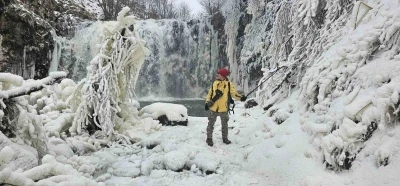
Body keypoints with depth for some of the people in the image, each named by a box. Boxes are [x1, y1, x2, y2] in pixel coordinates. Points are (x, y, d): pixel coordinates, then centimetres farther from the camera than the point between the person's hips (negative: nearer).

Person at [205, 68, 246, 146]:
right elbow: (210, 93, 7)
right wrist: (207, 102, -1)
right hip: (213, 108, 1)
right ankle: (209, 138, 21)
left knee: (224, 124, 14)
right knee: (211, 124, 9)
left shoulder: (229, 84, -5)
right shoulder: (215, 83, 2)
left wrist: (241, 98, -23)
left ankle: (225, 138, 31)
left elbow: (234, 93, -6)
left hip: (223, 109, -1)